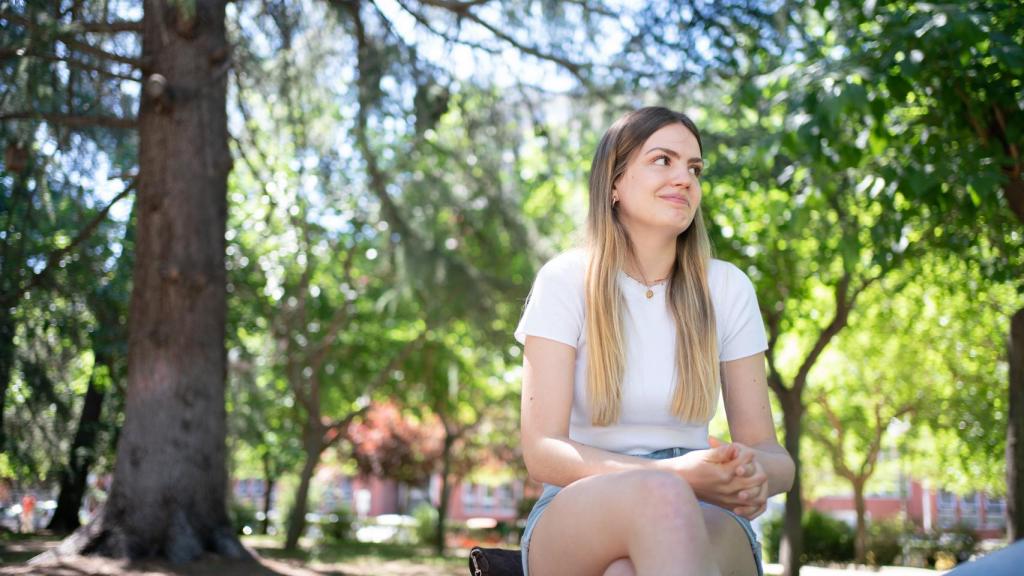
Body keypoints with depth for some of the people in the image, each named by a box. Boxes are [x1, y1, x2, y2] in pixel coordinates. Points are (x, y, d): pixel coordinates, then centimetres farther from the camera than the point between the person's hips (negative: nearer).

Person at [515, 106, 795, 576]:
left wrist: (755, 476, -22)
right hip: (579, 516, -1)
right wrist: (674, 476, -26)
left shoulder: (726, 288, 6)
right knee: (659, 494, -39)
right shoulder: (566, 280, -1)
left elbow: (769, 451, 6)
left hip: (701, 523, 2)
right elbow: (542, 452, -9)